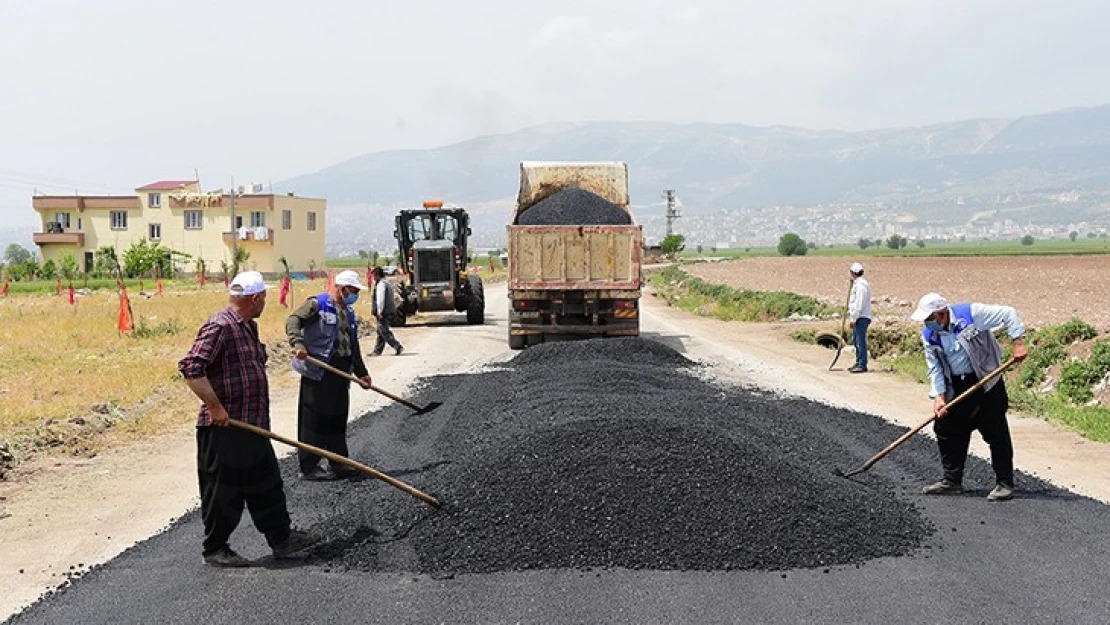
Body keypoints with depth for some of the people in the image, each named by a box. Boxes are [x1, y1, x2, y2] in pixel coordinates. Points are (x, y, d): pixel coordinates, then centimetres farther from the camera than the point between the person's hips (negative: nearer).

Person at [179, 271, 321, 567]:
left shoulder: (248, 327, 14)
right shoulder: (219, 327, -17)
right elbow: (190, 368, -25)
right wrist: (215, 407, -22)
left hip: (252, 426, 10)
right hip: (223, 429, -10)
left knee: (267, 485, 15)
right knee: (222, 492, 3)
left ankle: (281, 537, 25)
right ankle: (215, 549, 16)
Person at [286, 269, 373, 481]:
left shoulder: (349, 312, 20)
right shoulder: (317, 304, -5)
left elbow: (354, 346, 25)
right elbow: (293, 320, -17)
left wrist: (361, 372, 23)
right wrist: (298, 343, -33)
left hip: (341, 371, 8)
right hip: (319, 370, -8)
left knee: (338, 417, 12)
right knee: (314, 418, -3)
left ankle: (339, 464, 22)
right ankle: (309, 467, 4)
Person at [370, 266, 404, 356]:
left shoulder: (381, 284, -13)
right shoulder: (388, 283, 19)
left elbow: (380, 299, -20)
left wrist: (379, 312, -20)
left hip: (383, 312, -10)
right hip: (390, 311, 10)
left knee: (384, 331, -9)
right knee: (380, 332, 12)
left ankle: (398, 346, -13)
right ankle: (377, 351, 15)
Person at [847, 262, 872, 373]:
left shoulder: (861, 285, -16)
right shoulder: (857, 283, 17)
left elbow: (859, 304, -21)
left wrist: (853, 318, -20)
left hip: (861, 318, -11)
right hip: (858, 318, 11)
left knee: (860, 341, -9)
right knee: (856, 340, 16)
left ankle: (862, 365, -7)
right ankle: (858, 363, 24)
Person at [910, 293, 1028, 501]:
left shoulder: (971, 314, -17)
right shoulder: (929, 335, -2)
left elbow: (1008, 314, -11)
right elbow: (935, 368, 0)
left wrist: (1018, 343, -17)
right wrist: (939, 396, -11)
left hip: (986, 383, -5)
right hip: (955, 387, 5)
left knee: (996, 434, -3)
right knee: (946, 430, 7)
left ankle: (1004, 484, 5)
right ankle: (952, 480, 20)